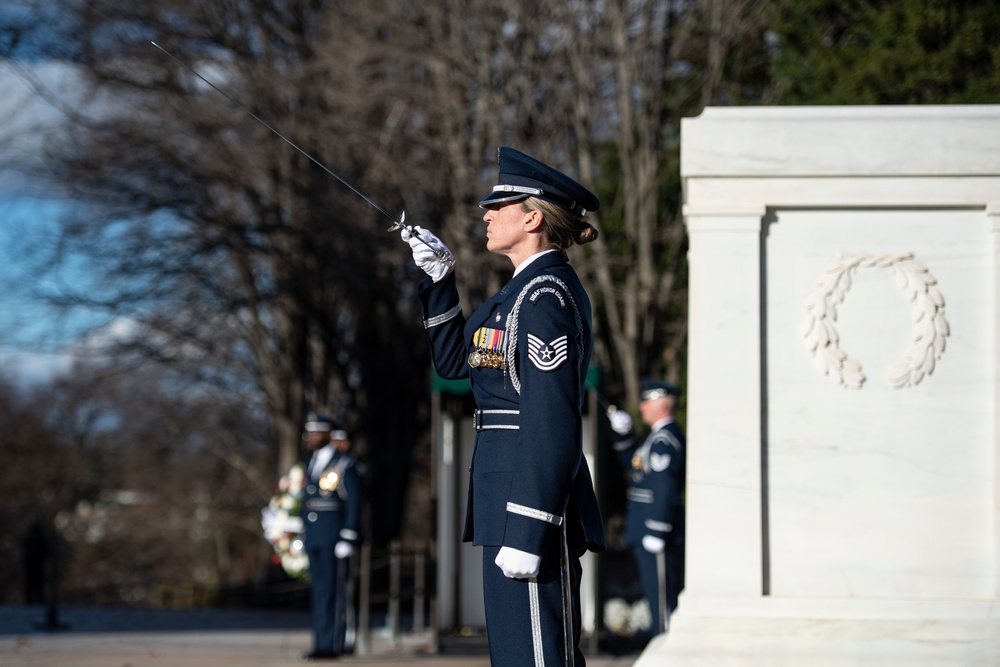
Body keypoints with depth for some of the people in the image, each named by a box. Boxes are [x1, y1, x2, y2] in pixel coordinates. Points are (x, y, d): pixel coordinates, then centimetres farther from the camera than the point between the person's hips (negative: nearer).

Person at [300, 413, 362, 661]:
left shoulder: (344, 465, -9)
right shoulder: (311, 464, 14)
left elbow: (353, 504, -11)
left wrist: (347, 539, -16)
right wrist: (304, 535, 16)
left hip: (334, 537, -8)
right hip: (313, 537, 8)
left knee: (332, 591, -7)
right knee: (318, 591, 8)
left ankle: (331, 645, -6)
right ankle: (321, 643, 12)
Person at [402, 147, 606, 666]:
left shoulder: (544, 296, -15)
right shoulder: (531, 289, 16)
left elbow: (554, 426, -22)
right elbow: (454, 360, 26)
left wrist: (526, 534, -25)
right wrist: (440, 277, 16)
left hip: (532, 503, -10)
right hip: (514, 500, 10)